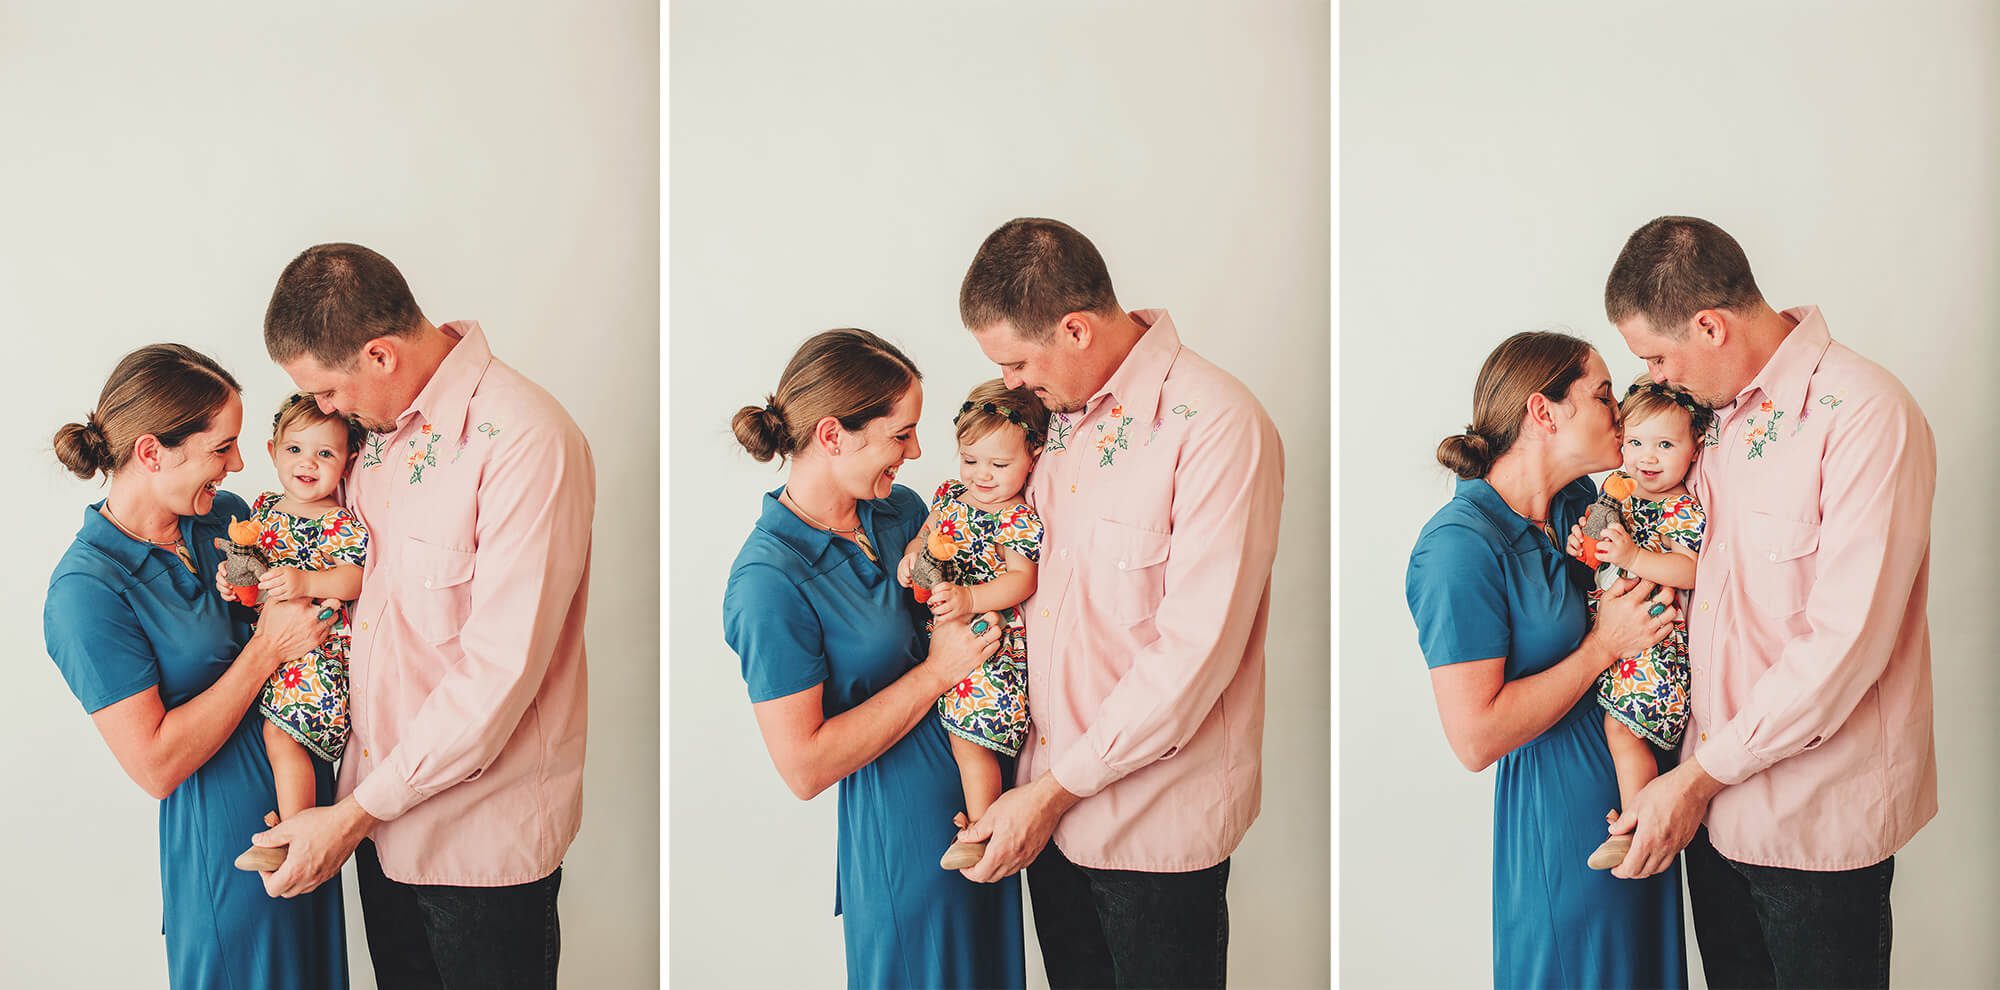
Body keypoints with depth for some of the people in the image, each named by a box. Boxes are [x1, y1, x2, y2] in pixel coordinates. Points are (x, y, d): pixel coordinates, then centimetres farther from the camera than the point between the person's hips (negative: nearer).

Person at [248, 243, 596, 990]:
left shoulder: (525, 442, -22)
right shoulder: (383, 423, 4)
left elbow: (500, 672, -24)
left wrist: (355, 813, -18)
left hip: (481, 835, -7)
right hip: (382, 800, 7)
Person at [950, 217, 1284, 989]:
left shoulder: (1217, 426, -19)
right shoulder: (1062, 411, 6)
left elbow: (1195, 652, -22)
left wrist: (1057, 788, -17)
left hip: (1156, 823, -7)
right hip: (1050, 794, 7)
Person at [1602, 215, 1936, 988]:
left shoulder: (1864, 415, -18)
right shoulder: (1723, 411, 8)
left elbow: (1845, 642, -23)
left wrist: (1700, 775, -17)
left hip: (1818, 820, -7)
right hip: (1716, 798, 7)